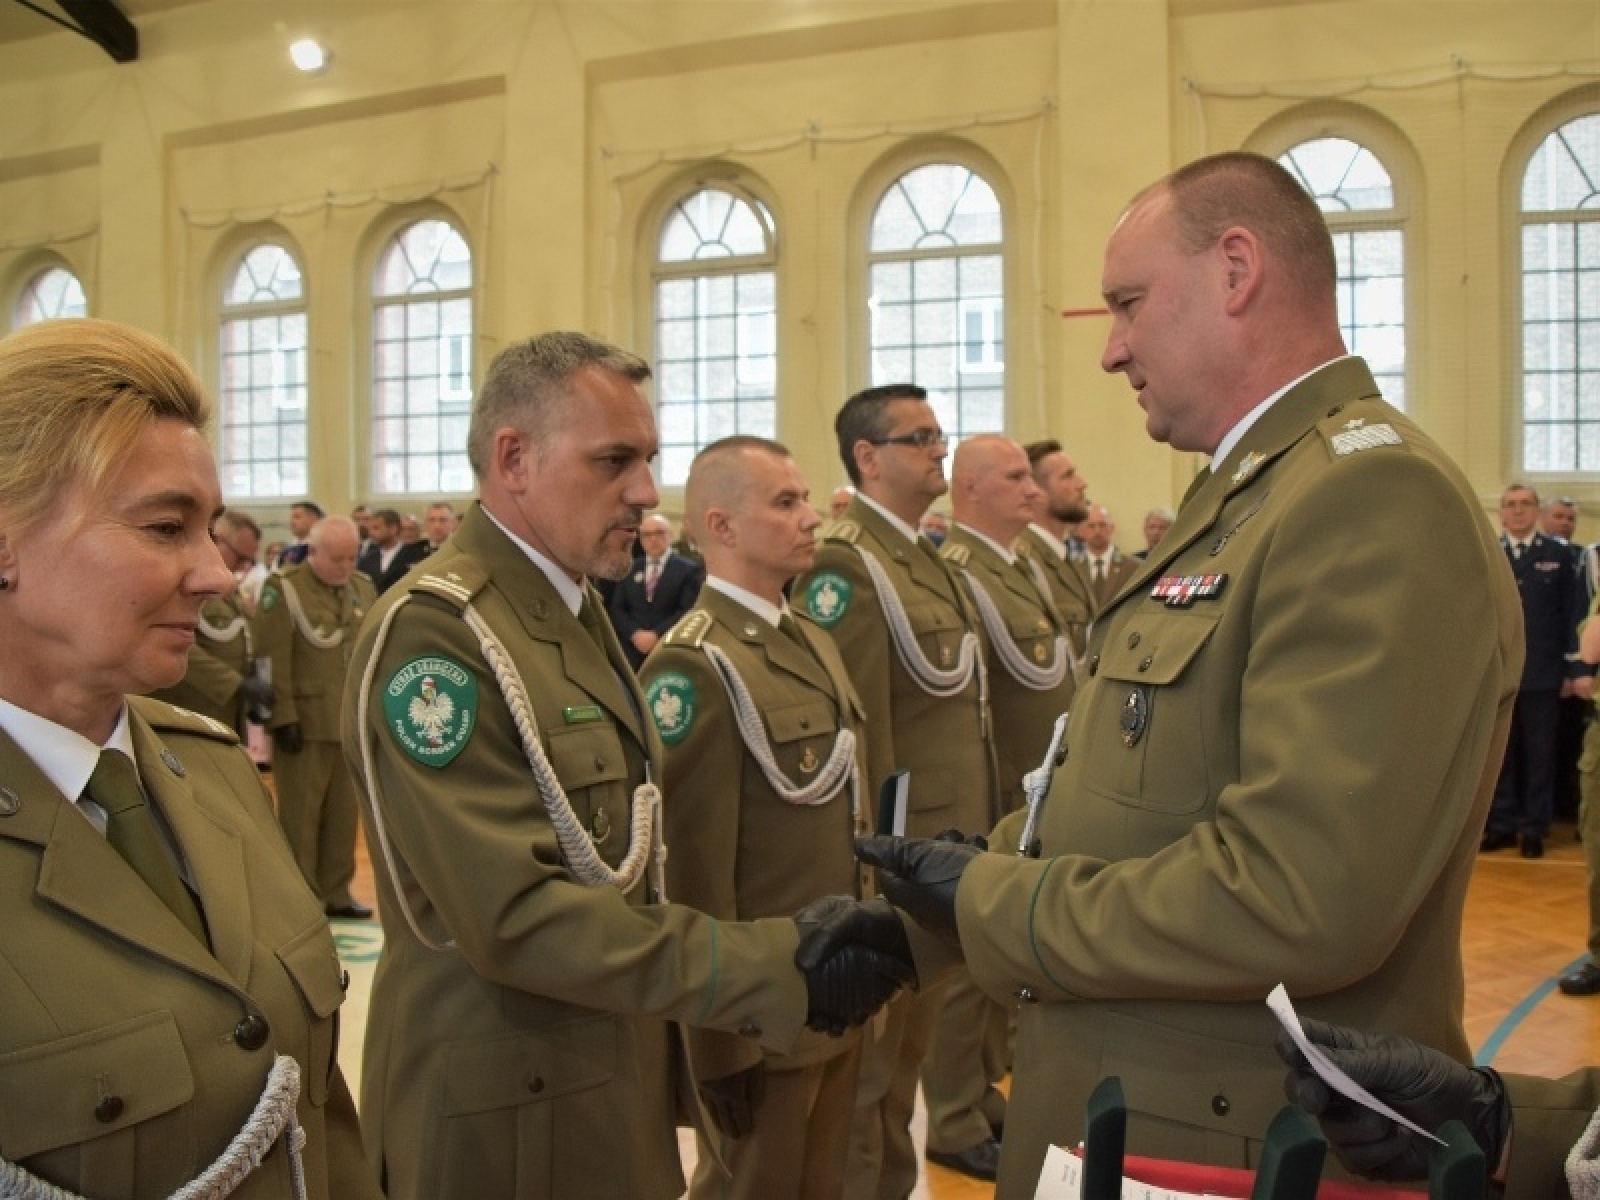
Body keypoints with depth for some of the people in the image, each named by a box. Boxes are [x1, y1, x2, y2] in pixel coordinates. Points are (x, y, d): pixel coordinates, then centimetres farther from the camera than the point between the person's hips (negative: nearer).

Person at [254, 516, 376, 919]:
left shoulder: (363, 587, 9)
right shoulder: (284, 589, -9)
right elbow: (272, 658, -13)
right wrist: (283, 717, -15)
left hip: (353, 721, 6)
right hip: (305, 721, -6)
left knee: (343, 812, 11)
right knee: (301, 814, 3)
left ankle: (336, 893, 22)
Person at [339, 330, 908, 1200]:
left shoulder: (576, 611, 10)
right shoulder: (433, 631, -20)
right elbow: (512, 911, -26)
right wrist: (776, 969, -26)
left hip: (610, 1089, 8)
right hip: (506, 1119, -8)